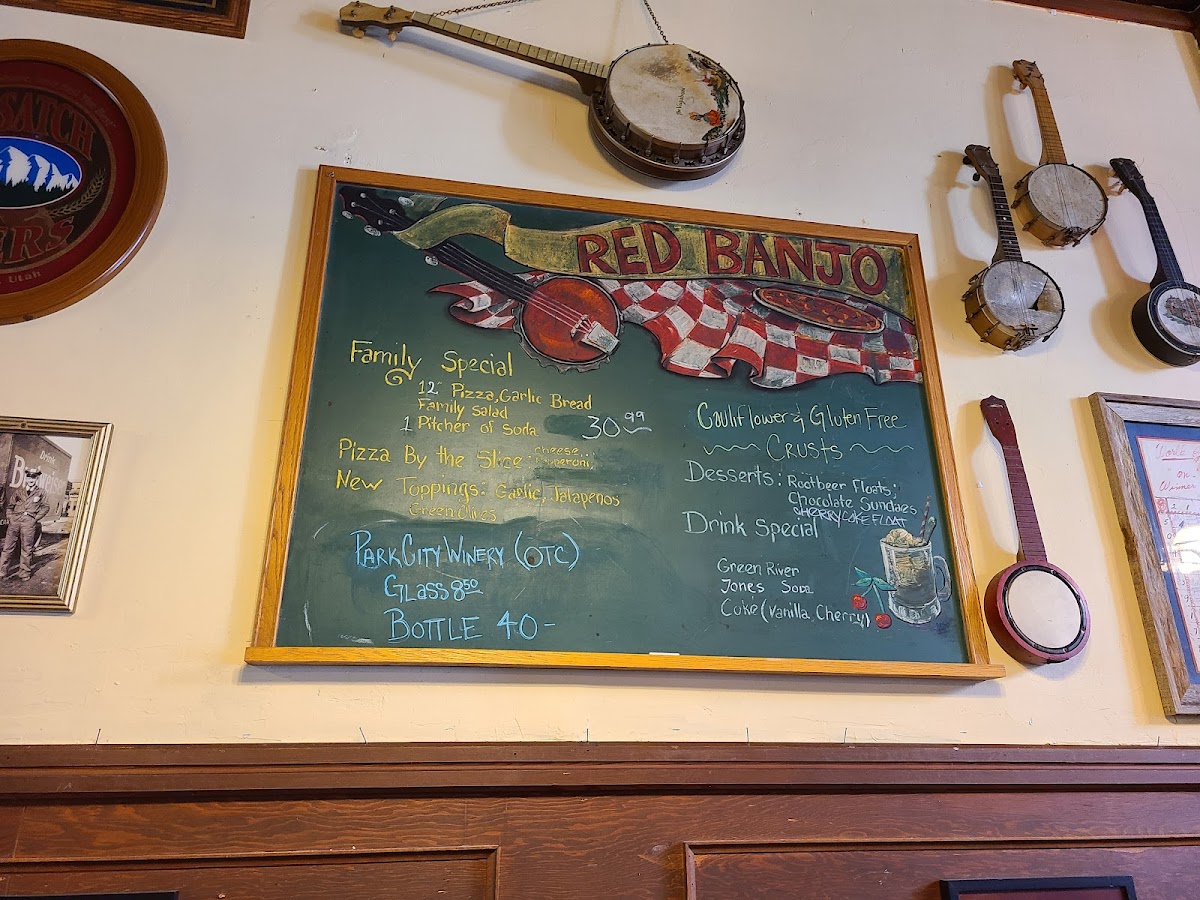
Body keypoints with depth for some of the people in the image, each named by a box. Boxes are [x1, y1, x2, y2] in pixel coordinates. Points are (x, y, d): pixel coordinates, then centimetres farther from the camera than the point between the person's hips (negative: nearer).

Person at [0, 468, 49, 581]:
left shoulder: (41, 493, 9)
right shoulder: (18, 491, 13)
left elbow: (45, 507, 10)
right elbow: (10, 506, 18)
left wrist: (36, 518, 3)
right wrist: (10, 517, 7)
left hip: (29, 522, -2)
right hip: (15, 520, 2)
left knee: (27, 548, 1)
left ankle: (24, 573, 9)